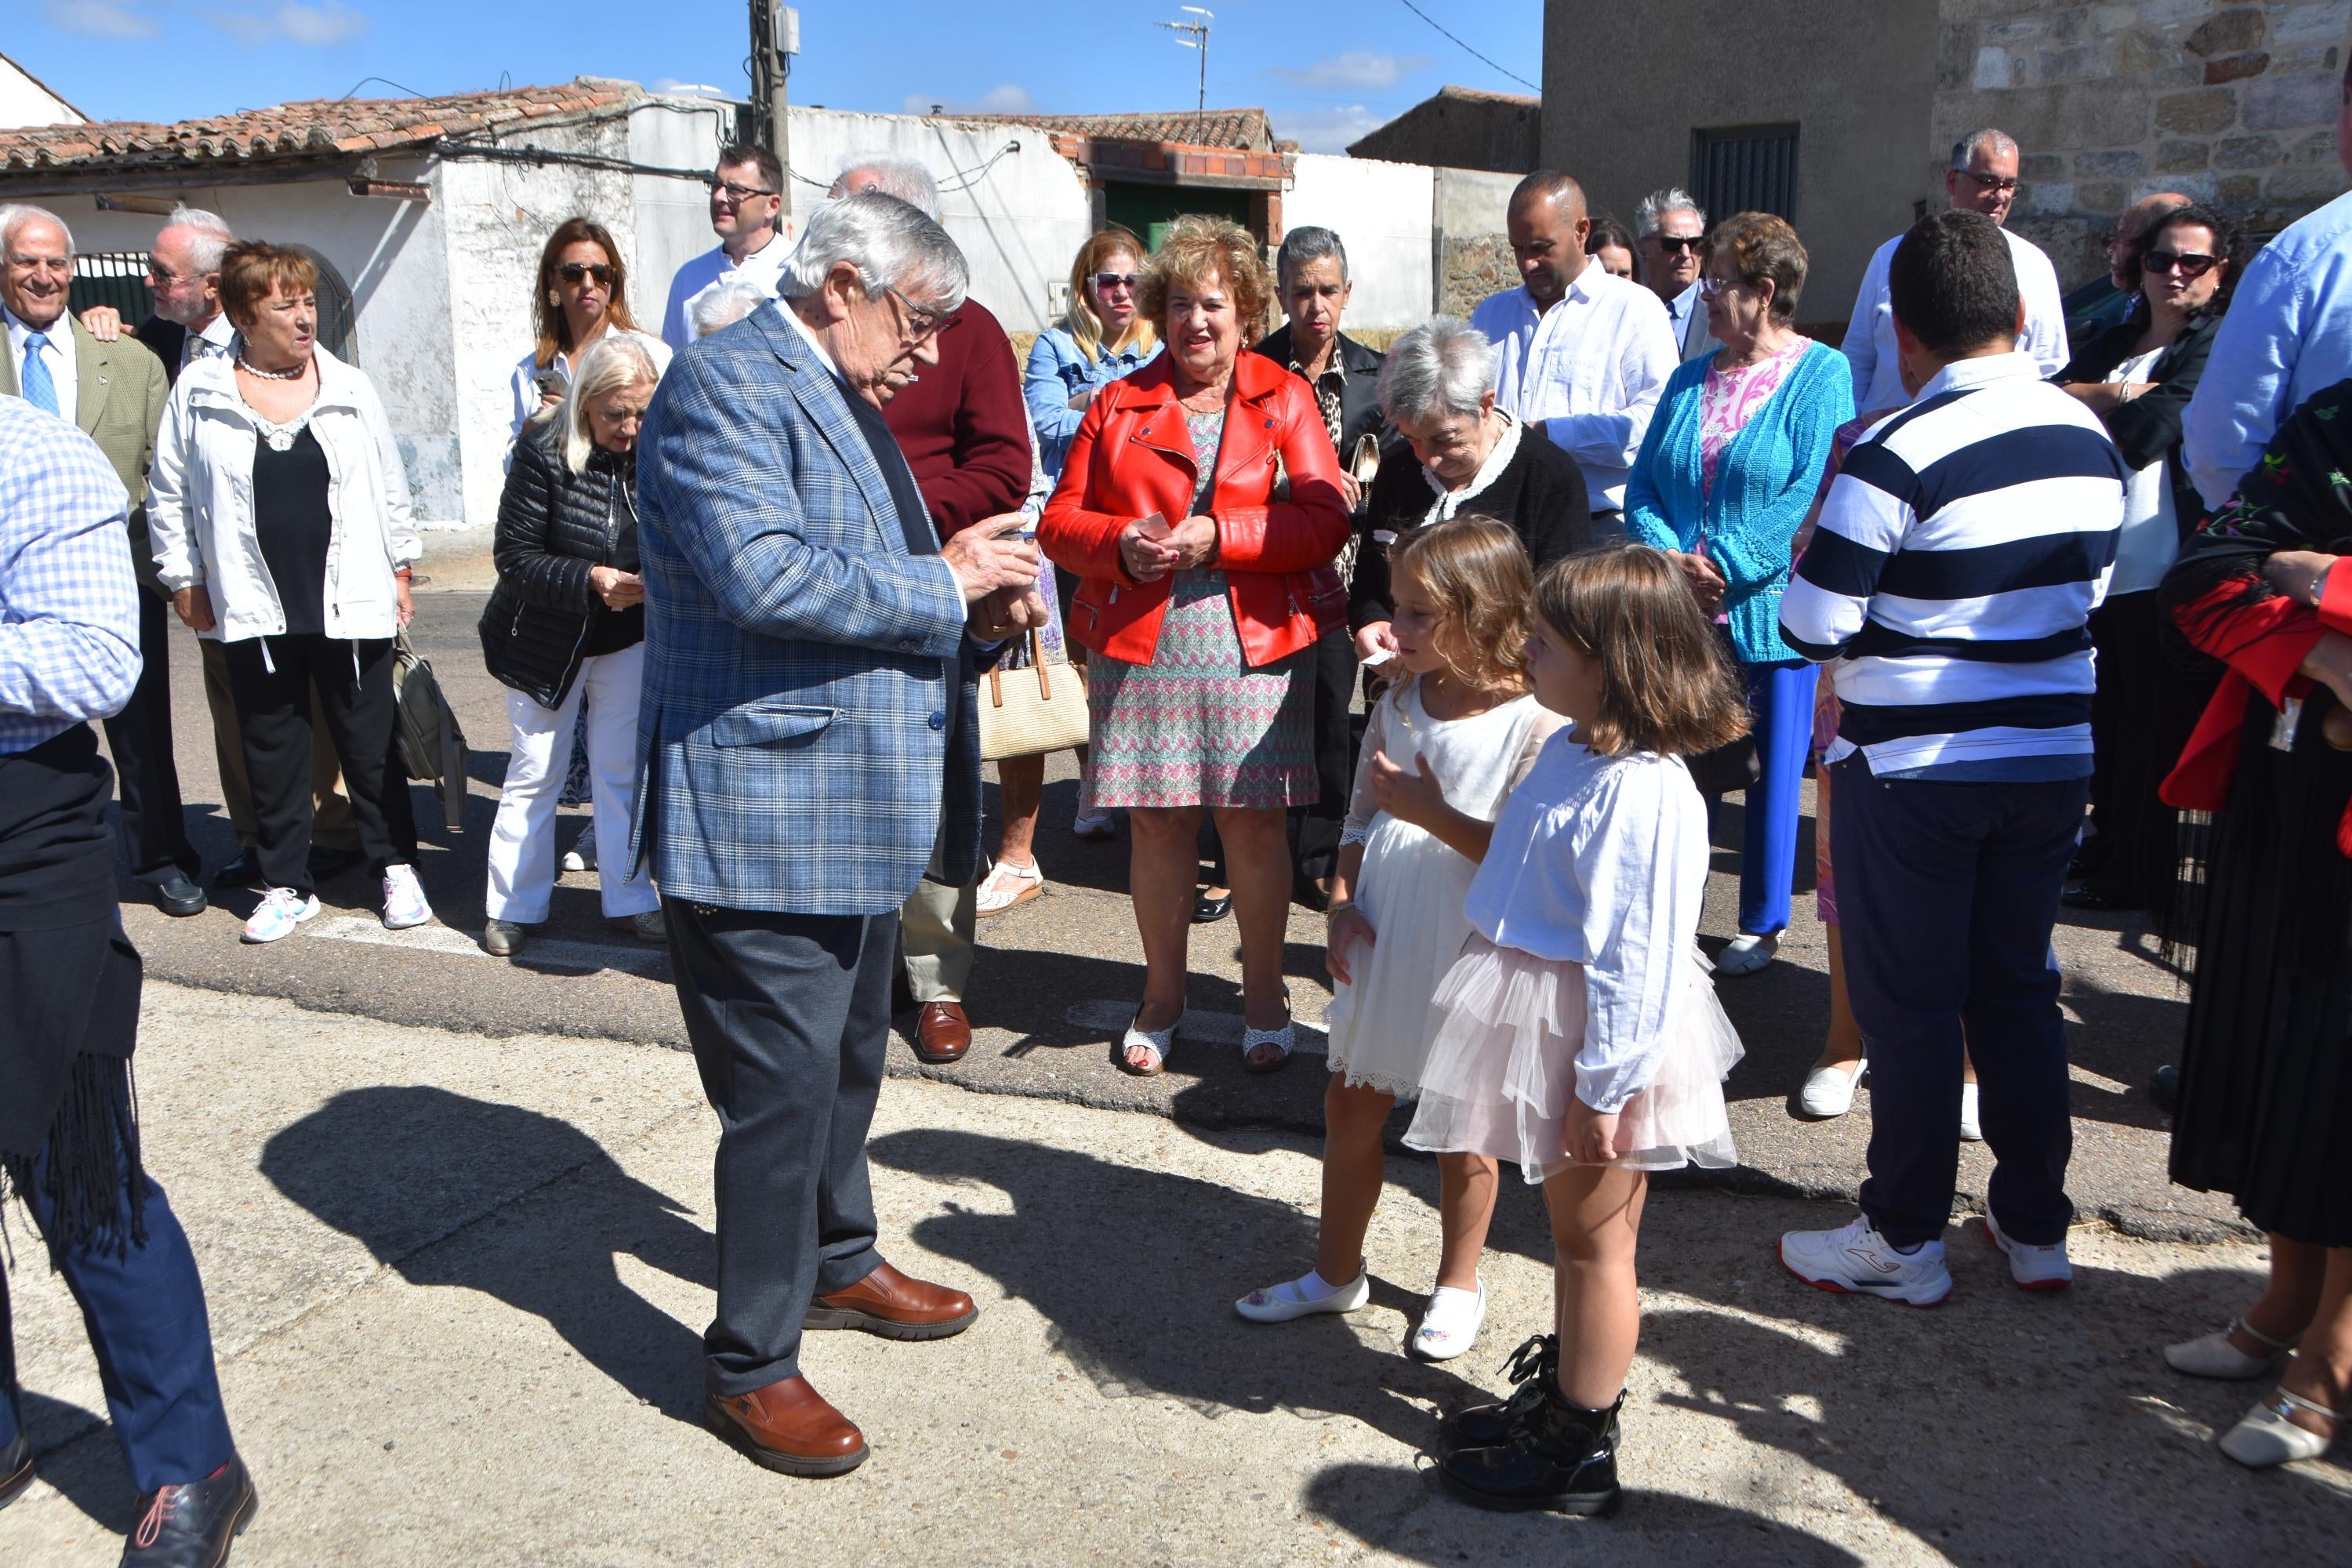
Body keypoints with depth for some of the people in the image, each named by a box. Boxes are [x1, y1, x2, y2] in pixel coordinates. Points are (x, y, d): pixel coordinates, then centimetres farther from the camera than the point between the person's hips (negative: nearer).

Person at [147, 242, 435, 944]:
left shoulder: (348, 388, 3)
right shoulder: (198, 393, 0)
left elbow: (391, 491, 10)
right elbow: (170, 499, 6)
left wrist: (400, 575, 9)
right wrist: (186, 583, 5)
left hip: (351, 605, 0)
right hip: (255, 611, 0)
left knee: (370, 743, 7)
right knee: (272, 751, 9)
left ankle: (396, 868, 21)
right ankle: (286, 886, 21)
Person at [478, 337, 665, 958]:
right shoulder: (544, 452, -18)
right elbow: (515, 558, -17)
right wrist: (590, 580, -30)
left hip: (628, 637, 2)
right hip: (544, 643, -2)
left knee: (623, 771, 7)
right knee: (534, 774, 6)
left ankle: (631, 900, 18)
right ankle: (513, 907, 18)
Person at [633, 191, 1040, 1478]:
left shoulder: (842, 397, 17)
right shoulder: (724, 384, -14)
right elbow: (762, 576, -28)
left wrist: (978, 603, 3)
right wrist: (940, 586, -19)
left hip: (856, 809, 10)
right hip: (765, 813, -10)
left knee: (848, 1061, 23)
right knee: (781, 1092, -2)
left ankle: (837, 1261, 43)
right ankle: (750, 1366, 14)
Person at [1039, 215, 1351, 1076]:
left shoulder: (1284, 397, 7)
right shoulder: (1119, 404, 12)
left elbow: (1325, 517, -4)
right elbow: (1060, 520, 9)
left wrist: (1218, 535, -15)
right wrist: (1122, 543, -12)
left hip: (1253, 642, -1)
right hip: (1140, 645, 2)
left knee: (1252, 817, 1)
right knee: (1156, 818, 5)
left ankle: (1264, 995, 19)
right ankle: (1162, 996, 22)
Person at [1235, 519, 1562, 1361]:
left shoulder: (1533, 723, -16)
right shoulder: (1397, 703, 3)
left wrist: (1435, 814, -29)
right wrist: (1343, 902, -2)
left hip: (1470, 957, -6)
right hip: (1385, 942, 6)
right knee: (1350, 1102, 14)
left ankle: (1459, 1282, 33)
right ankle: (1338, 1269, 34)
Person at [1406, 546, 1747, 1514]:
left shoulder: (1644, 792, -27)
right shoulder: (1570, 750, 3)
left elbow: (1636, 960, -26)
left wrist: (1602, 1088, -22)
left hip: (1595, 1042, -9)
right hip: (1544, 1024, 9)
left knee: (1594, 1241, 8)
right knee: (1573, 1231, 23)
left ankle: (1579, 1452, 24)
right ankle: (1561, 1389, 41)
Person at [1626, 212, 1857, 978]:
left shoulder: (1822, 374, -5)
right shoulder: (1690, 379, 13)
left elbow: (1813, 493, -14)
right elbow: (1643, 485, 9)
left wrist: (1725, 566, -18)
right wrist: (1668, 557, -10)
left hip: (1770, 612, -5)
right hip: (1680, 616, 5)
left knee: (1770, 770, 5)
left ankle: (1762, 923, 20)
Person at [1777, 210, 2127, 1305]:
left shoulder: (1898, 456, -18)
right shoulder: (2092, 439, 4)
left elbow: (1813, 625, -16)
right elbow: (2090, 588, 15)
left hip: (1914, 771, -6)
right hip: (2054, 762, 6)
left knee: (1909, 1005, 5)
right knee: (2020, 989, 17)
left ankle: (1905, 1239, 17)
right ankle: (2036, 1225, 27)